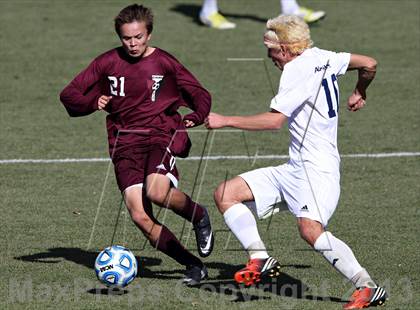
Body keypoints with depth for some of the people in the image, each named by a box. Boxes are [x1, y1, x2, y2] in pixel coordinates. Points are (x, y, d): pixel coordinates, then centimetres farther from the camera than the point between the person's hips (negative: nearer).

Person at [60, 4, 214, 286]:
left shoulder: (165, 63, 3)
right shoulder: (107, 63, 7)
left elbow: (201, 95, 10)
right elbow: (69, 95, 10)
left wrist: (195, 117, -11)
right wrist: (93, 102, -10)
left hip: (161, 137, -2)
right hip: (125, 145, 3)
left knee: (156, 191, -33)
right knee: (140, 217, -15)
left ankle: (200, 217, -2)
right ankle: (194, 266, -4)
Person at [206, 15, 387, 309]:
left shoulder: (298, 69, -14)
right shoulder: (322, 58, 11)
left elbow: (274, 119, -22)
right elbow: (369, 64, 20)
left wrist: (225, 121, -16)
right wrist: (360, 93, 40)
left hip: (317, 169, -10)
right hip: (295, 169, 10)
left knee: (310, 229, -30)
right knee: (226, 194, 4)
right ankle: (260, 259, -4)